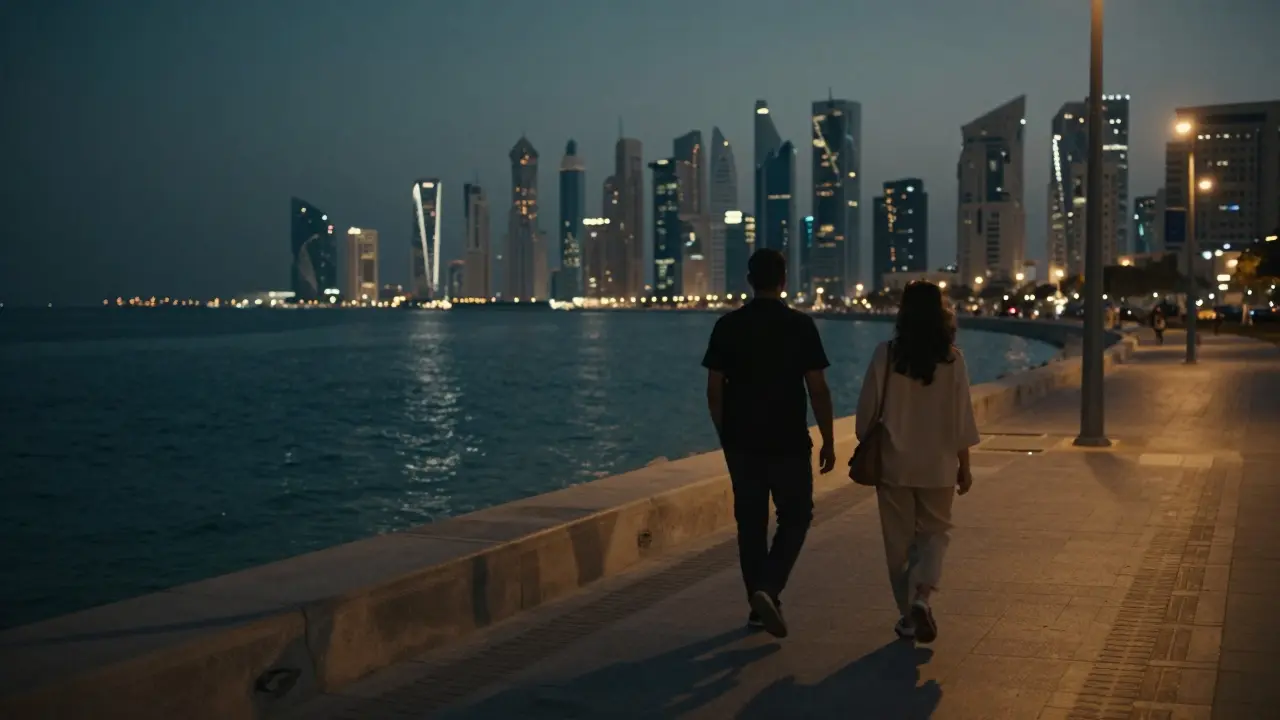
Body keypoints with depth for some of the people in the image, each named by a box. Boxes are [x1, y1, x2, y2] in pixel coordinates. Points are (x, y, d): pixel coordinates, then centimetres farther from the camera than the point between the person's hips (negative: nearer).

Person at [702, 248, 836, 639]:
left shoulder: (727, 325, -1)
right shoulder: (801, 325, -8)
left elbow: (714, 390, 1)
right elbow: (818, 389, -8)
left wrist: (725, 434, 13)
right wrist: (828, 441, 0)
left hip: (741, 442, 3)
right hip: (789, 443, -3)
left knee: (750, 522, 12)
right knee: (795, 517, 11)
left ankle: (758, 603, 19)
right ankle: (768, 588, -8)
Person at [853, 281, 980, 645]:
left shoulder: (886, 354, -8)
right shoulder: (952, 358, -7)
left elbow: (868, 409, -5)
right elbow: (961, 417, -4)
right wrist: (964, 466, 6)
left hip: (893, 462, 0)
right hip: (938, 464, 0)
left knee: (899, 539, 11)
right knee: (935, 532, 16)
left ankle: (909, 615, 17)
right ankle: (921, 597, -7)